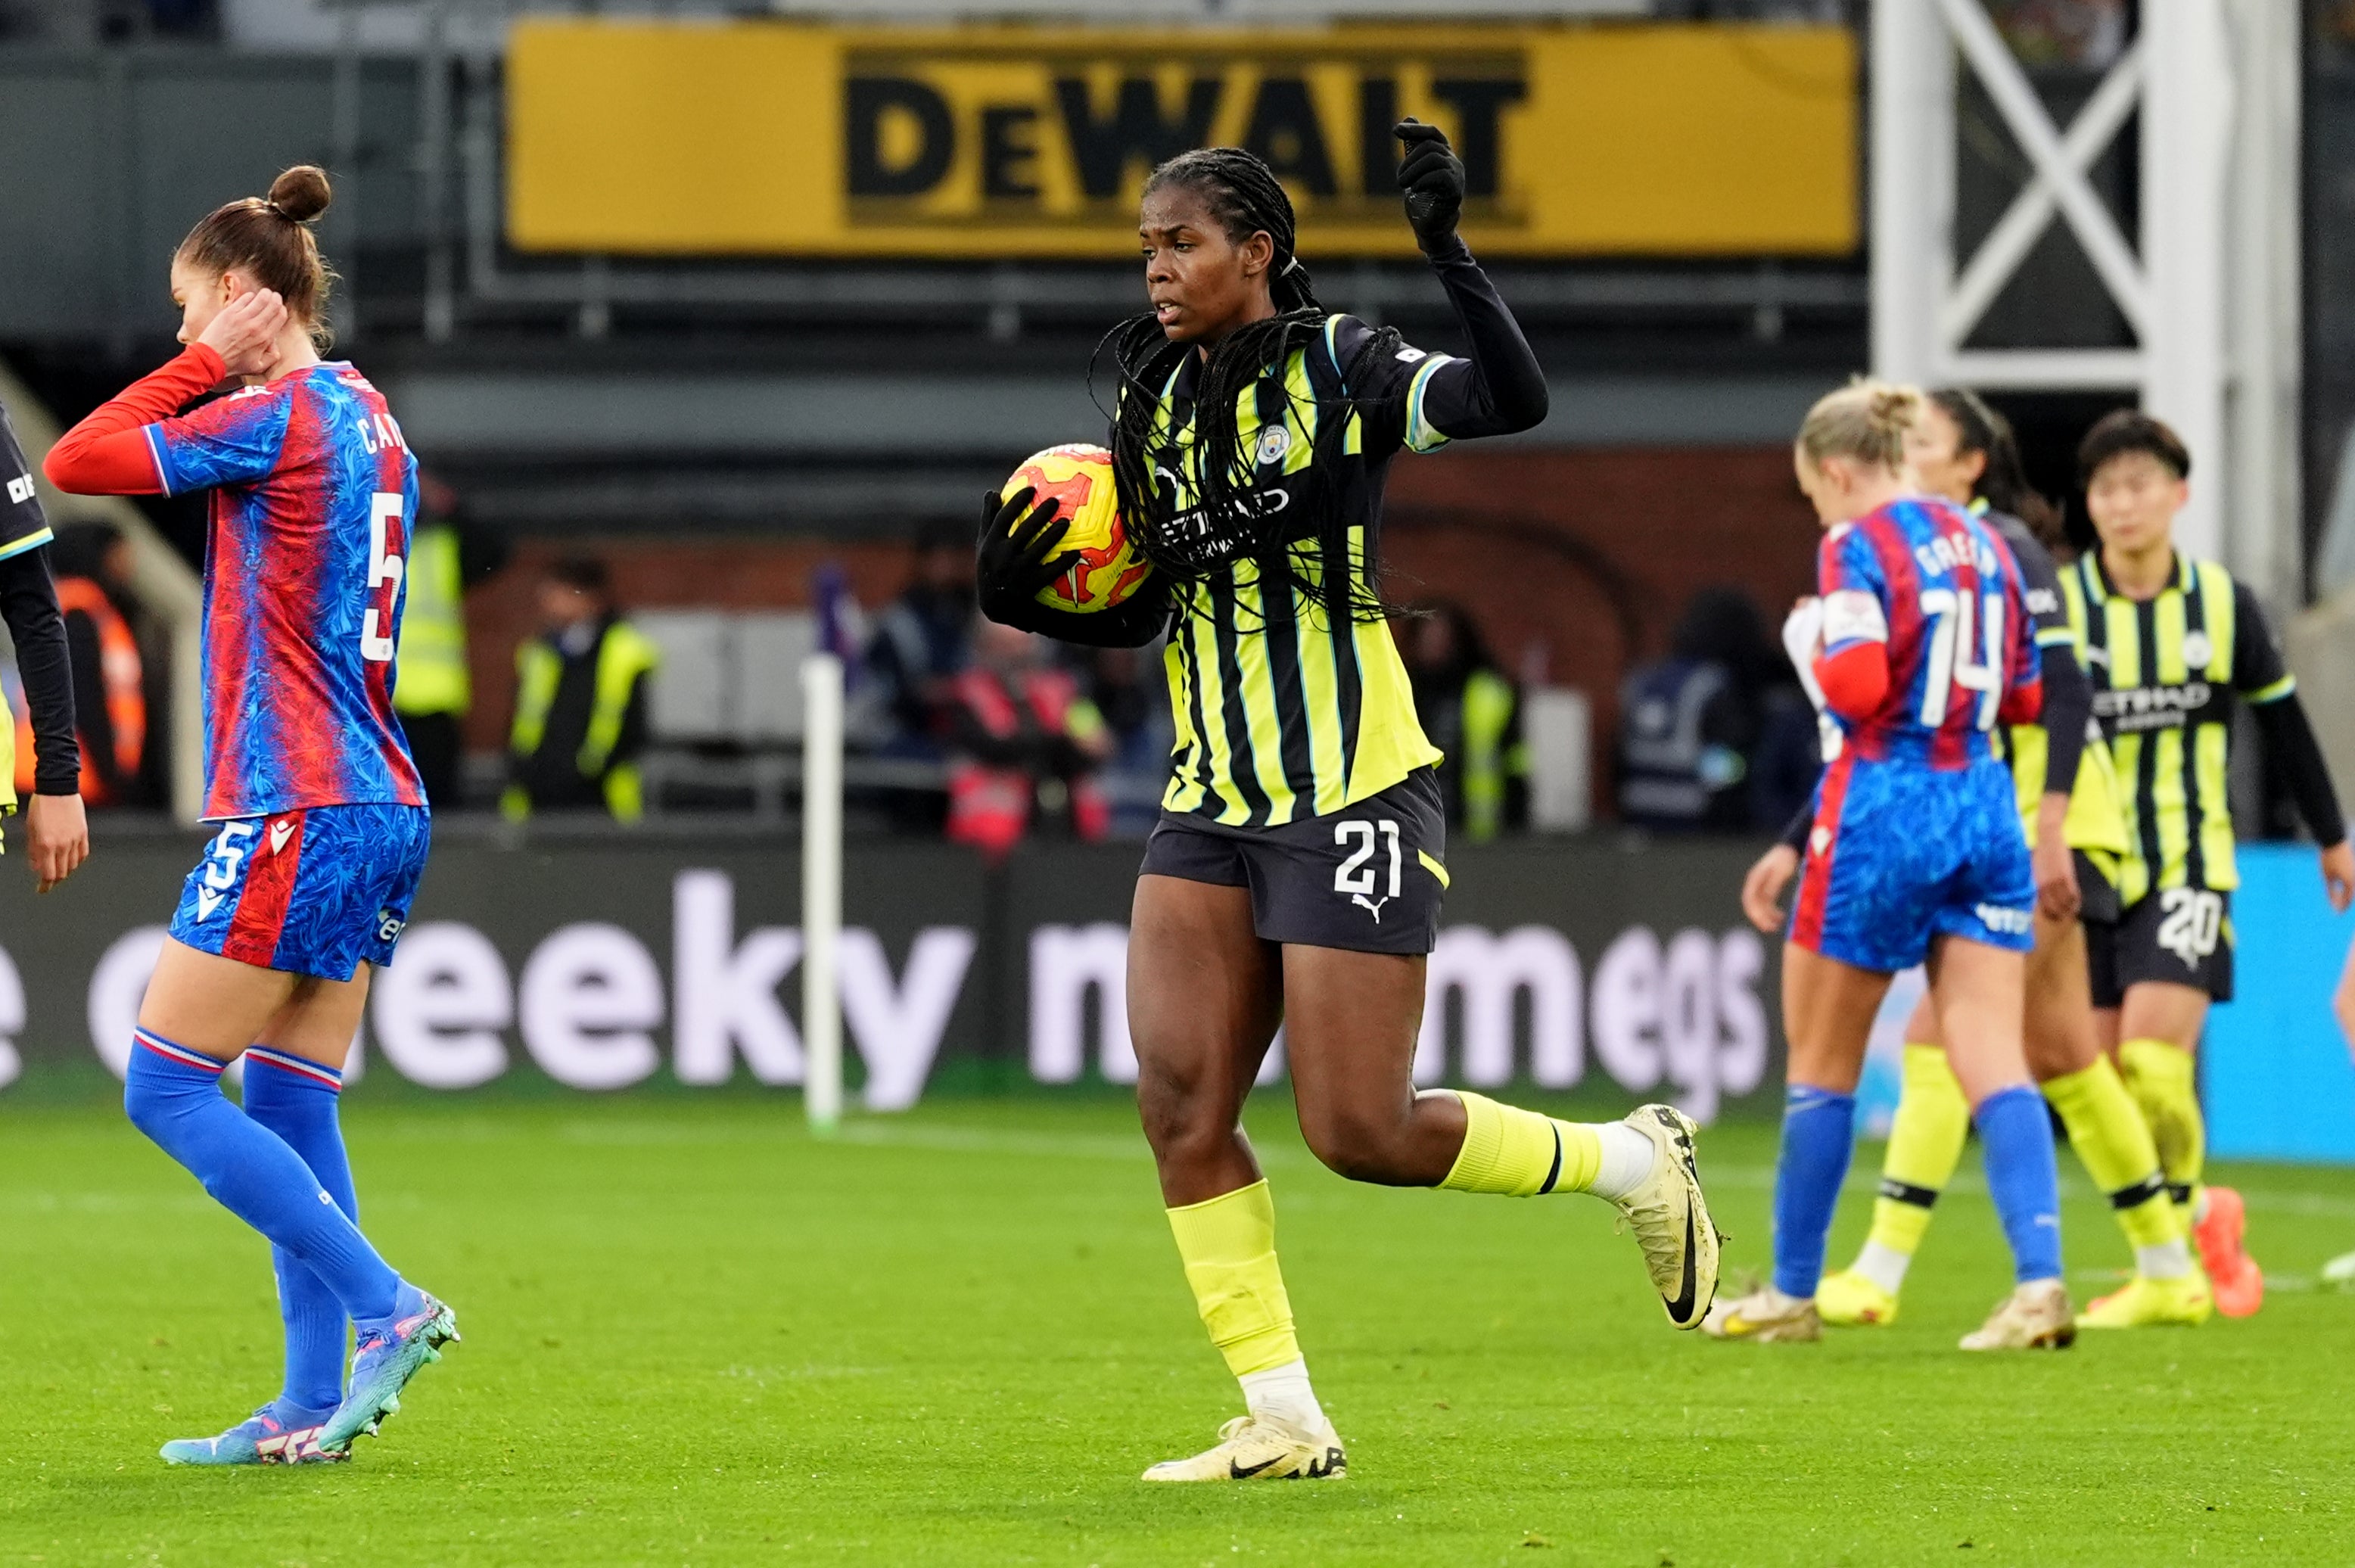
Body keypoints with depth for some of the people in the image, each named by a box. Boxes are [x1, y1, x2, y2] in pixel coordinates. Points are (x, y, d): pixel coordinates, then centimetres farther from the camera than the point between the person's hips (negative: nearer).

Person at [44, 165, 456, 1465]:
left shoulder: (280, 417, -12)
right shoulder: (368, 422, 15)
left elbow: (76, 463, -9)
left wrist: (207, 362, -4)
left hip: (293, 812, -9)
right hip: (379, 809, 9)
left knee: (167, 1091, -5)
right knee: (293, 1115, 9)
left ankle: (389, 1309, -12)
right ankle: (310, 1410, 5)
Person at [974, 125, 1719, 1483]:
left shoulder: (1337, 368, -8)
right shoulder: (1158, 402, 11)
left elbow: (1515, 399, -26)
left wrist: (1447, 250, -36)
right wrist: (1025, 595, 1)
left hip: (1352, 798, -6)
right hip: (1214, 806, 6)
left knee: (1362, 1131, -9)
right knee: (1180, 1098, -8)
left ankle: (1634, 1162, 16)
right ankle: (1283, 1421, -1)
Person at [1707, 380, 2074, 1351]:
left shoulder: (1856, 547, -8)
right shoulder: (1983, 542, 12)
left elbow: (1857, 685, -19)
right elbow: (2026, 696, 15)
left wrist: (1818, 652, 1)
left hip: (1885, 806, -6)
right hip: (1985, 808, 6)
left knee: (1821, 1062, 9)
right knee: (1992, 1059, -2)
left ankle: (1793, 1293, 18)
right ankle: (2039, 1281, -20)